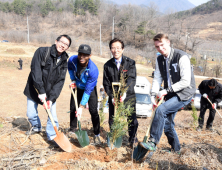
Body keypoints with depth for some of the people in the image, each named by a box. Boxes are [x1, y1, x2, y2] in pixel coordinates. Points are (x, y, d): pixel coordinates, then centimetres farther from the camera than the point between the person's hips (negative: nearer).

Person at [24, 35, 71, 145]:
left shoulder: (64, 62, -5)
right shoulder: (42, 52, -15)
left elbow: (60, 82, -9)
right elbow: (35, 71, -23)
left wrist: (51, 98, -20)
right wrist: (41, 91, -27)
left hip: (50, 92, 2)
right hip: (34, 90, -1)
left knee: (53, 116, -4)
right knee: (31, 115, 8)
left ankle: (52, 135, 18)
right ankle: (37, 127, 38)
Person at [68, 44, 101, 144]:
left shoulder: (93, 70, -37)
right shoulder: (72, 60, -25)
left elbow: (88, 91, -32)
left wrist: (81, 107, -30)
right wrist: (73, 80, -8)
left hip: (90, 88, -4)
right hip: (77, 87, 4)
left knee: (93, 111, -11)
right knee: (73, 108, 7)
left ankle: (96, 134, 4)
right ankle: (72, 129, 28)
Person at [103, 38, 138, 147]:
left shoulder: (130, 63, -4)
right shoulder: (107, 65, 3)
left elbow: (131, 80, -16)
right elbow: (106, 83, 3)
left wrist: (124, 93, -32)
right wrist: (112, 97, -11)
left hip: (128, 97, -2)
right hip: (113, 98, 2)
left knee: (132, 120, 2)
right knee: (112, 121, 8)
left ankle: (133, 140, 25)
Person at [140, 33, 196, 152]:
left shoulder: (182, 57, -18)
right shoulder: (159, 59, 5)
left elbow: (185, 82, -21)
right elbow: (157, 79, 4)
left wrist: (166, 91, -23)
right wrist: (153, 95, -12)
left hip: (184, 94, -7)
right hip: (170, 95, 8)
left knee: (161, 110, -24)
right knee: (167, 122, 11)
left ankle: (153, 143, -17)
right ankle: (175, 148, 31)